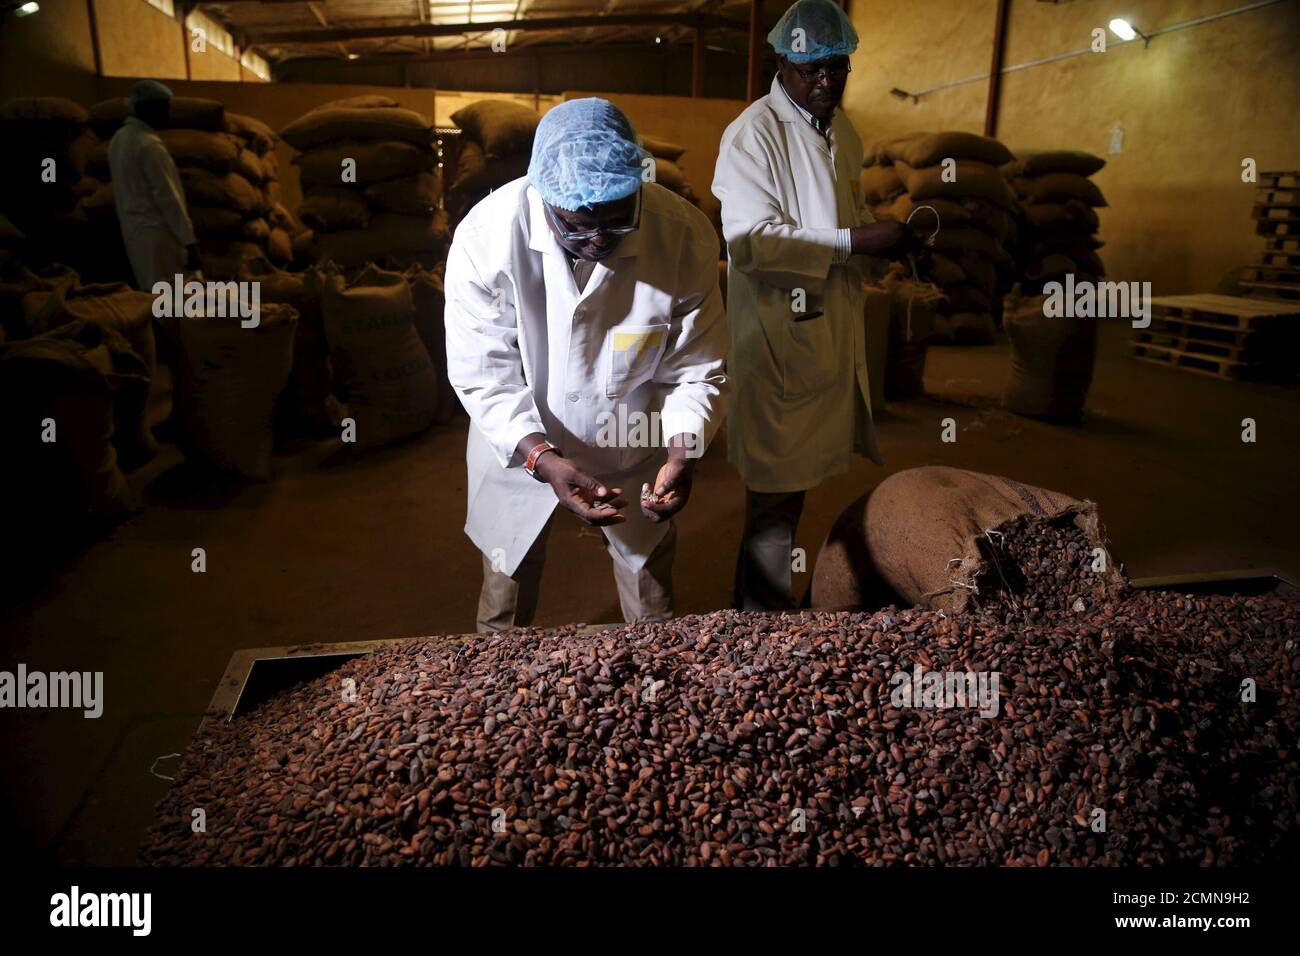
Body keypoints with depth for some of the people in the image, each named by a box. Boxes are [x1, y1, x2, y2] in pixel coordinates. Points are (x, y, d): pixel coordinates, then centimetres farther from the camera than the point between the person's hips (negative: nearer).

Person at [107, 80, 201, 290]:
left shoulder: (118, 139, 13)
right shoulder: (149, 144, -15)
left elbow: (129, 190, 17)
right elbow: (167, 197, -18)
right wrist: (189, 240, -16)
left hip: (132, 231, 9)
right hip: (157, 233, -9)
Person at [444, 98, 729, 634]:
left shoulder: (685, 237, -23)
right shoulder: (486, 235, -25)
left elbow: (699, 368, -13)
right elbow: (484, 375, -20)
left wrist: (681, 454, -30)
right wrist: (544, 459, -34)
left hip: (634, 452, 1)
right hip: (520, 450, 0)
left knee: (654, 616, 21)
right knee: (504, 613, 20)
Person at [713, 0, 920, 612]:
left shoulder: (841, 130, 14)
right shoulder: (752, 135, -13)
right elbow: (749, 240, -23)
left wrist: (885, 243, 5)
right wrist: (855, 242, -25)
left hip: (832, 329, 8)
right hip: (778, 337, -8)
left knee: (793, 480, 17)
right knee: (777, 488, 0)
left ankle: (759, 596, 33)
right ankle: (763, 616, 17)